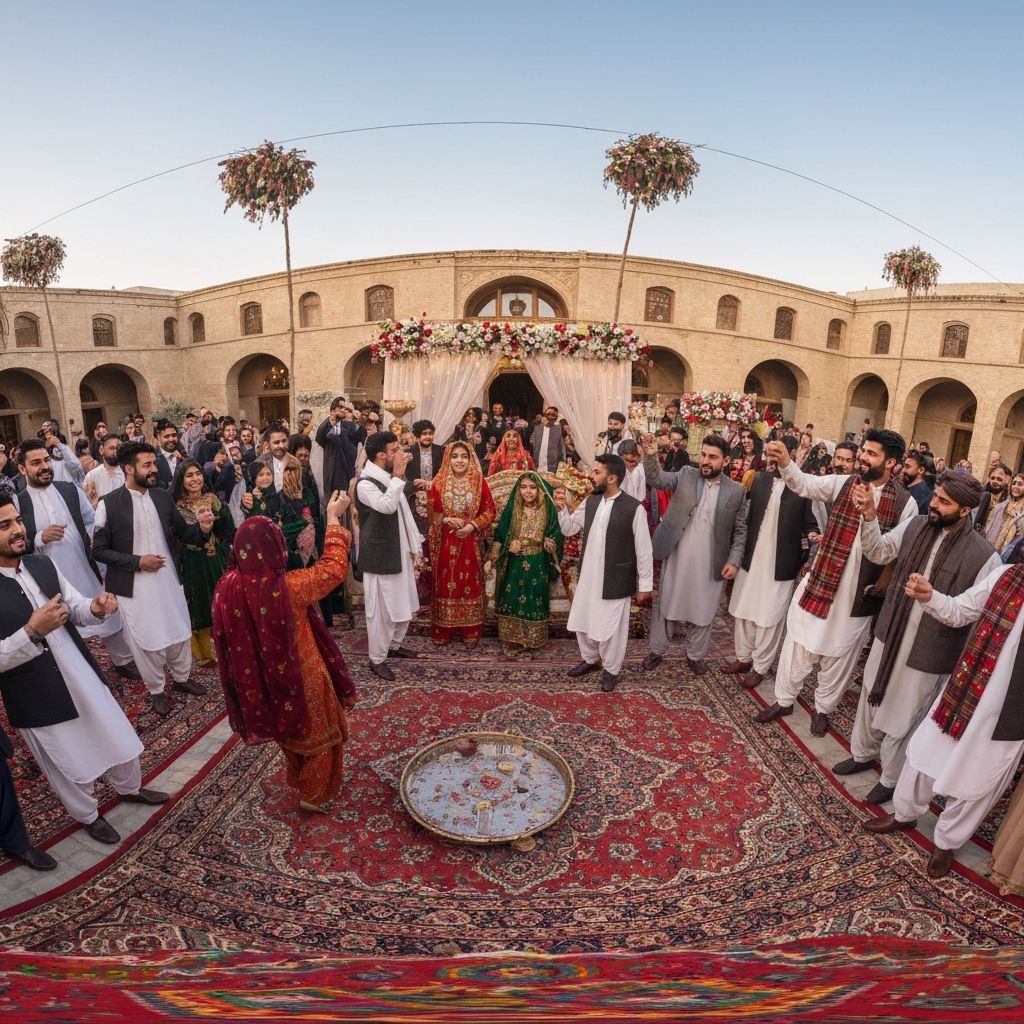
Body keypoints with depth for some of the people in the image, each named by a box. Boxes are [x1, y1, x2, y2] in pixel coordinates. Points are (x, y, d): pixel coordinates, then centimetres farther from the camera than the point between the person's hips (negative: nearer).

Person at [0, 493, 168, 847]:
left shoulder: (42, 565, -3)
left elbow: (75, 607, 4)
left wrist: (95, 608, -18)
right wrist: (33, 631, -34)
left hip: (84, 676, 5)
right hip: (38, 696, -5)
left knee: (119, 738, 22)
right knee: (70, 767, 17)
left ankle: (130, 789, 50)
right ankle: (88, 816, 45)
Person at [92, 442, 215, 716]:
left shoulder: (163, 496, 0)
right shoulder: (109, 503, -12)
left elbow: (181, 532, 6)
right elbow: (98, 550, -8)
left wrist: (202, 527, -15)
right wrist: (138, 561, -17)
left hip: (169, 578, 4)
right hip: (135, 586, -4)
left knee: (179, 631, 16)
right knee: (146, 639, 10)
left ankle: (182, 677, 39)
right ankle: (156, 690, 32)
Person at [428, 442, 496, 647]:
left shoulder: (479, 482, -1)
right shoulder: (439, 482, 0)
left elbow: (489, 511, -1)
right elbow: (431, 512, 2)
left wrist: (471, 526, -14)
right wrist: (447, 520, -15)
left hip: (470, 542, 0)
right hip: (445, 542, 0)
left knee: (470, 584, 6)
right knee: (445, 584, 7)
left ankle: (470, 631, 17)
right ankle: (442, 630, 19)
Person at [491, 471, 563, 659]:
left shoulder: (548, 510, -2)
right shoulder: (512, 509, 0)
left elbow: (556, 535, 1)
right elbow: (499, 535, 3)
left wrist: (550, 544, -20)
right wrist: (509, 545, -15)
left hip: (537, 565, -1)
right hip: (515, 565, 1)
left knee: (533, 602, 5)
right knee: (512, 600, 4)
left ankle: (530, 643, 18)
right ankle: (512, 642, 17)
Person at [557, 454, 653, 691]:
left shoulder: (633, 508, -17)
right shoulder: (590, 501, 1)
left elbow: (643, 549, -12)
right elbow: (569, 529, 10)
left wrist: (645, 585, -9)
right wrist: (561, 508, -8)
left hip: (615, 580, -6)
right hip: (588, 577, 6)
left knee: (610, 627, 8)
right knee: (582, 621, 19)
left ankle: (611, 670, 32)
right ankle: (590, 659, 44)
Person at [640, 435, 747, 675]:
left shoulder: (736, 491, -3)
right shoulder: (686, 475, -1)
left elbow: (740, 530, 2)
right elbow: (657, 478, -10)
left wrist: (734, 561, -7)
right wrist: (651, 455, -28)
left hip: (709, 564, 0)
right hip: (676, 558, 1)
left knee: (702, 611, 14)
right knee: (664, 604, 13)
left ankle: (695, 655, 35)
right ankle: (657, 651, 31)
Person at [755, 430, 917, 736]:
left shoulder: (905, 503, -8)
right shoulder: (842, 484, -4)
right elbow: (805, 484, -16)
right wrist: (785, 463, -34)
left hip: (858, 592, -1)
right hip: (821, 581, 1)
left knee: (838, 653, 14)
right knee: (798, 643, 11)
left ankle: (822, 708, 35)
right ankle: (784, 700, 30)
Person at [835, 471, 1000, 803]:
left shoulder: (984, 556, -17)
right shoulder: (914, 525, -5)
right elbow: (879, 552, 0)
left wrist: (933, 598, -22)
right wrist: (869, 516, -13)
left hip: (928, 649, -4)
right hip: (890, 633, 5)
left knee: (904, 714, 13)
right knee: (872, 697, 22)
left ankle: (891, 778, 38)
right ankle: (862, 753, 47)